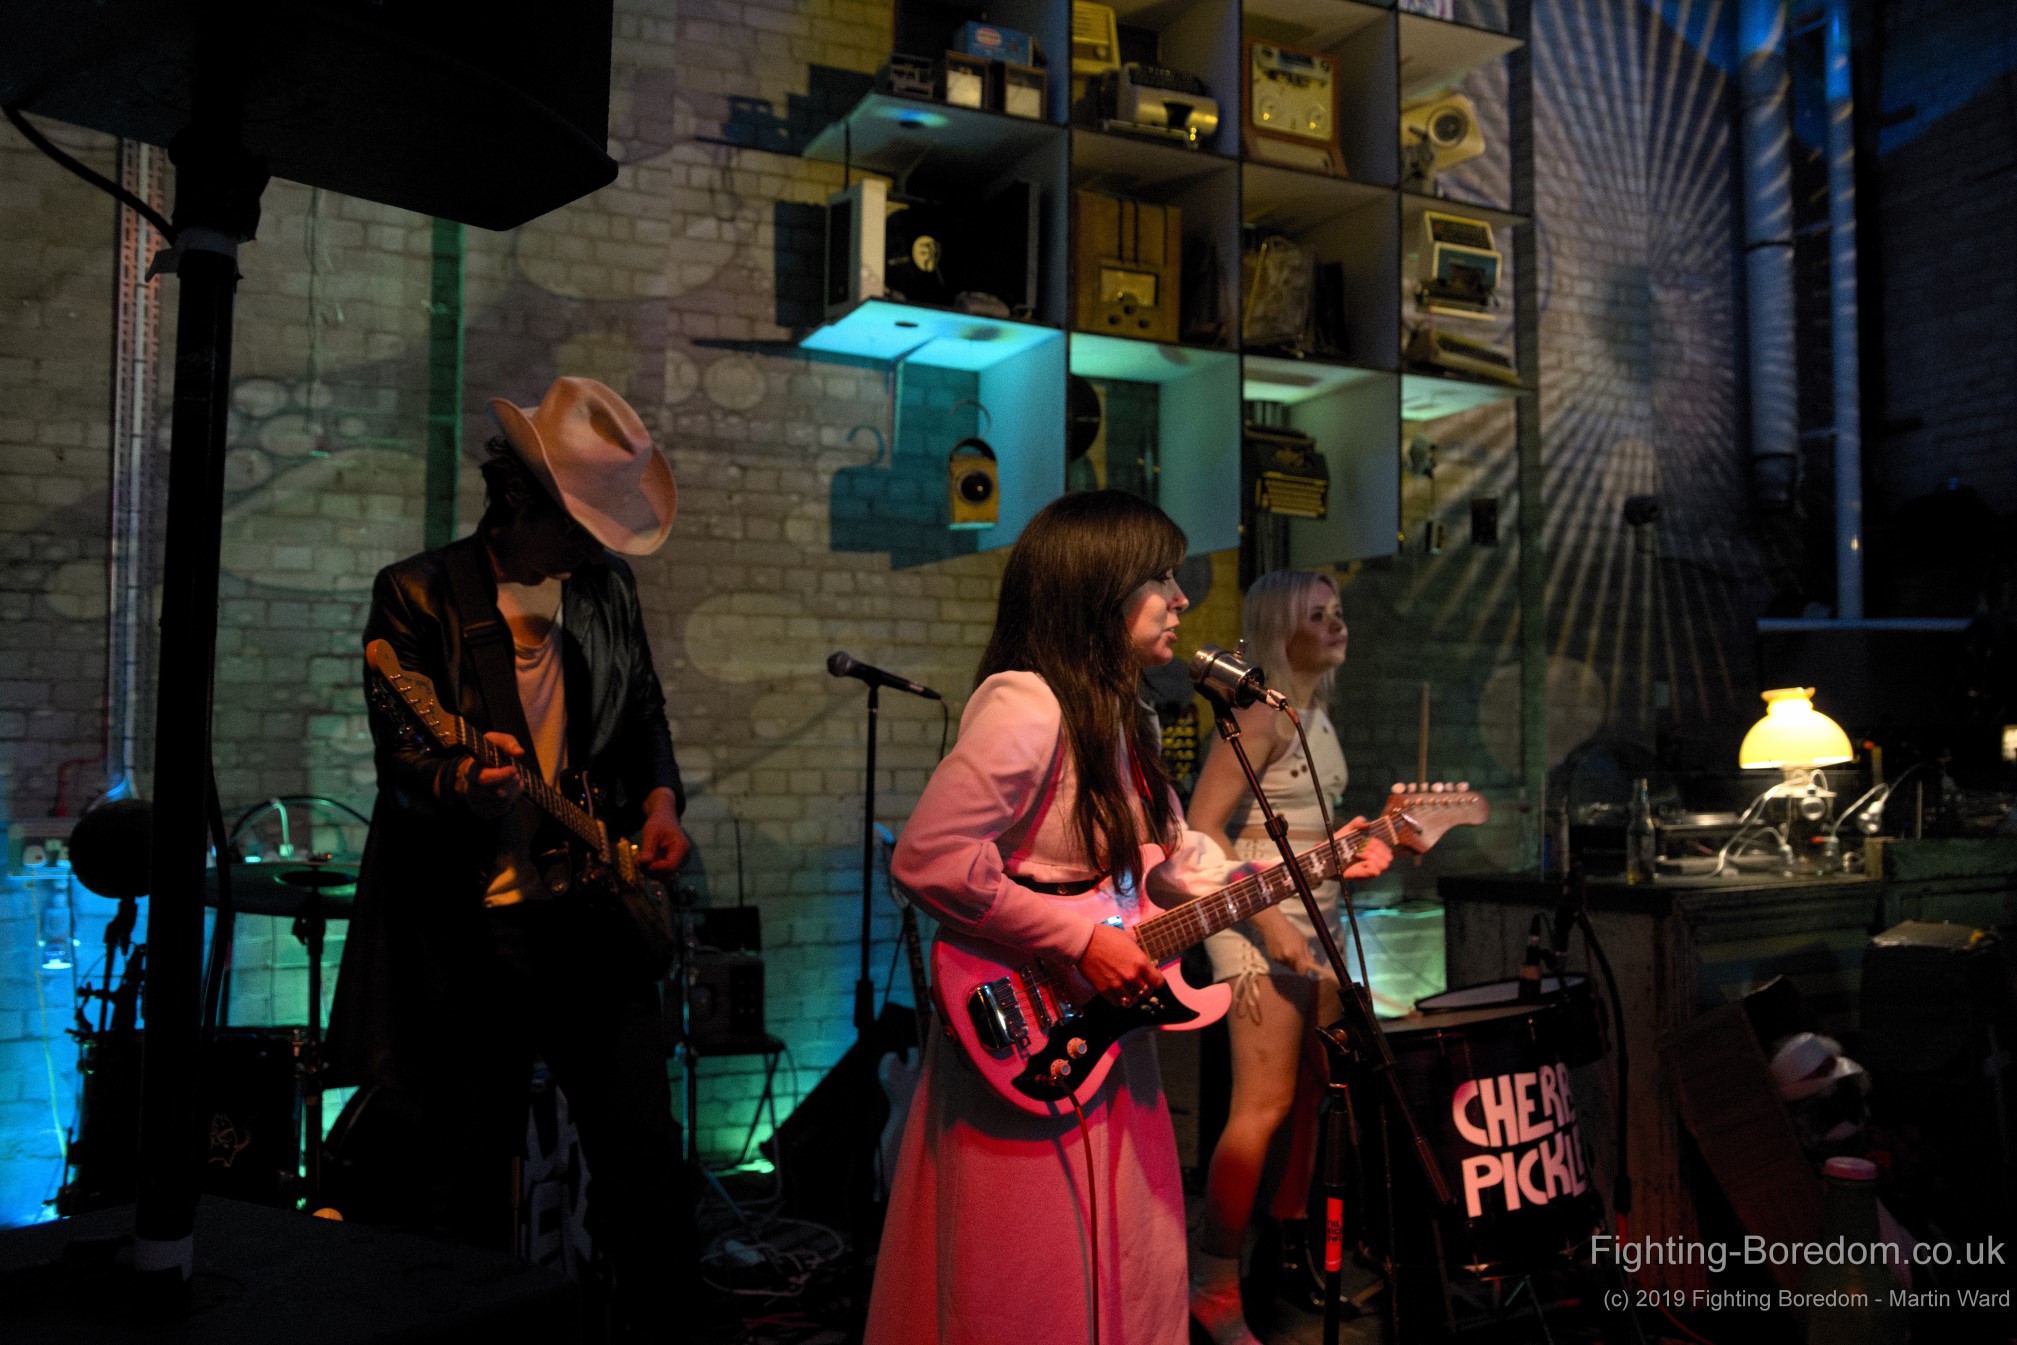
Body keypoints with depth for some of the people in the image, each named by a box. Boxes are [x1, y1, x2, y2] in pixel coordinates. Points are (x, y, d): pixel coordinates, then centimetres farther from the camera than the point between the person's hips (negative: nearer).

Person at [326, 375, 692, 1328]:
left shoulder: (608, 588, 10)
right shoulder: (418, 595, -6)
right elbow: (401, 756, -12)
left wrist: (658, 800, 2)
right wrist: (457, 782, -34)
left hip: (592, 912, 4)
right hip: (466, 929, -4)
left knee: (644, 1144, 7)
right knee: (464, 1178, 6)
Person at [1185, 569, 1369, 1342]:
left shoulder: (1318, 717, 13)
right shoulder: (1261, 716, -15)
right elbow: (1201, 831, -20)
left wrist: (1374, 846, 10)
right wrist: (1269, 922, -23)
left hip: (1315, 923, 9)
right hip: (1259, 926, -9)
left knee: (1315, 1096, 12)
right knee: (1263, 1106, -9)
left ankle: (1291, 1250, 26)